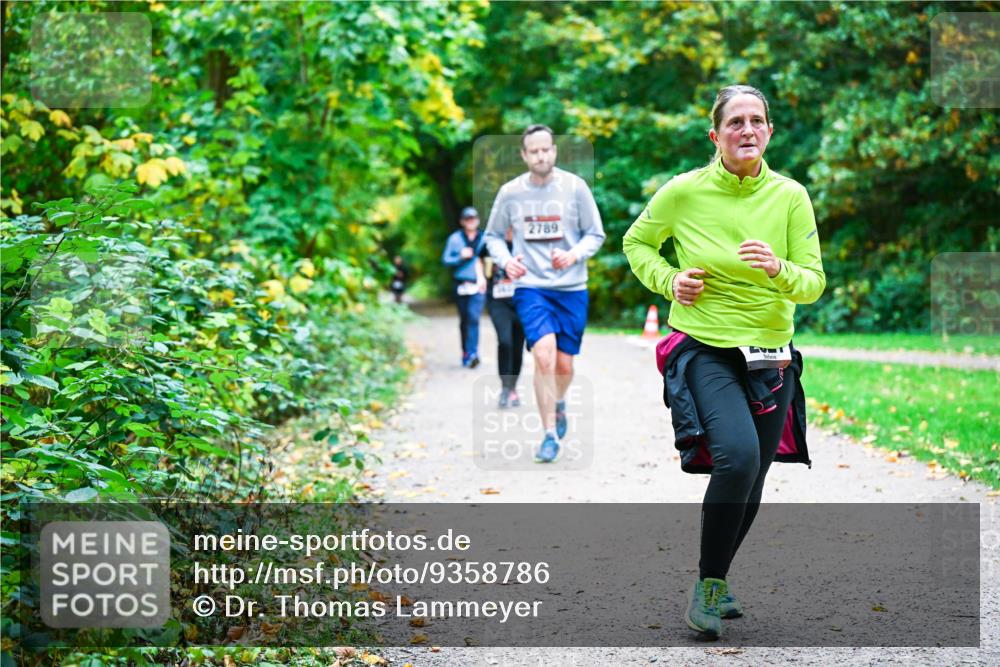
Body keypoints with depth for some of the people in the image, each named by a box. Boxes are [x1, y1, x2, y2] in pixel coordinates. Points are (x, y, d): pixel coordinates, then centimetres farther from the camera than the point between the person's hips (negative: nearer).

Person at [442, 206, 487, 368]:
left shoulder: (483, 238, 8)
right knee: (464, 320, 9)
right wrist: (460, 257, -12)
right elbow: (446, 259, 4)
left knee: (473, 318, -15)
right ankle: (466, 353, 20)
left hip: (478, 285, -1)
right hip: (461, 286, 1)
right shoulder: (454, 238, 7)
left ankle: (471, 354, -20)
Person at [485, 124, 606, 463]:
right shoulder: (510, 192, 0)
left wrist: (574, 255, -16)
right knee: (544, 354, -21)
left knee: (563, 364, 6)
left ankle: (558, 404, 43)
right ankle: (550, 435, -11)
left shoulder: (575, 187, -3)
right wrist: (505, 260, -8)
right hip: (530, 286, -1)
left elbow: (595, 234, 4)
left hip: (571, 288, 1)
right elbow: (493, 236, 13)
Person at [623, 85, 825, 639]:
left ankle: (715, 579, 35)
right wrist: (668, 280, -6)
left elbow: (814, 284, -1)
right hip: (703, 349, -3)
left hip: (769, 358, 4)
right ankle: (708, 584, -9)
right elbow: (636, 243, 11)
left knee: (751, 485, 11)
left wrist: (779, 269, -22)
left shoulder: (790, 196, -2)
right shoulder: (684, 192, -6)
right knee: (738, 455, -26)